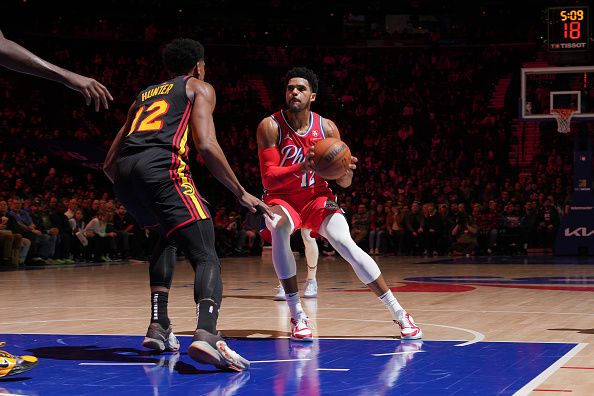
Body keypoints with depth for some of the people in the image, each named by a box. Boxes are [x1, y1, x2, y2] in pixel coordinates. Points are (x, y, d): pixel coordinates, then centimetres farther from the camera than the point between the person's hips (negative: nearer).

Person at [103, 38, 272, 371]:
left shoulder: (144, 96, 35)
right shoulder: (200, 88, 19)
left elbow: (110, 162, 31)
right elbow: (206, 145, 0)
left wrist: (131, 192, 48)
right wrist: (242, 194, 6)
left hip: (124, 173, 6)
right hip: (162, 167, -6)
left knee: (168, 234, 32)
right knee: (206, 257, -7)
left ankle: (158, 326, 22)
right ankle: (207, 334, -36)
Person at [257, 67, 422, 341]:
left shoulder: (327, 128, -8)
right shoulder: (271, 126, -15)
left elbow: (344, 183, -3)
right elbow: (268, 177, -22)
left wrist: (346, 171, -28)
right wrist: (301, 168, -39)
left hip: (316, 196, 2)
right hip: (280, 198, -1)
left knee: (345, 243, -21)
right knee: (280, 228, -36)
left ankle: (399, 314, -12)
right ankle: (297, 316, -26)